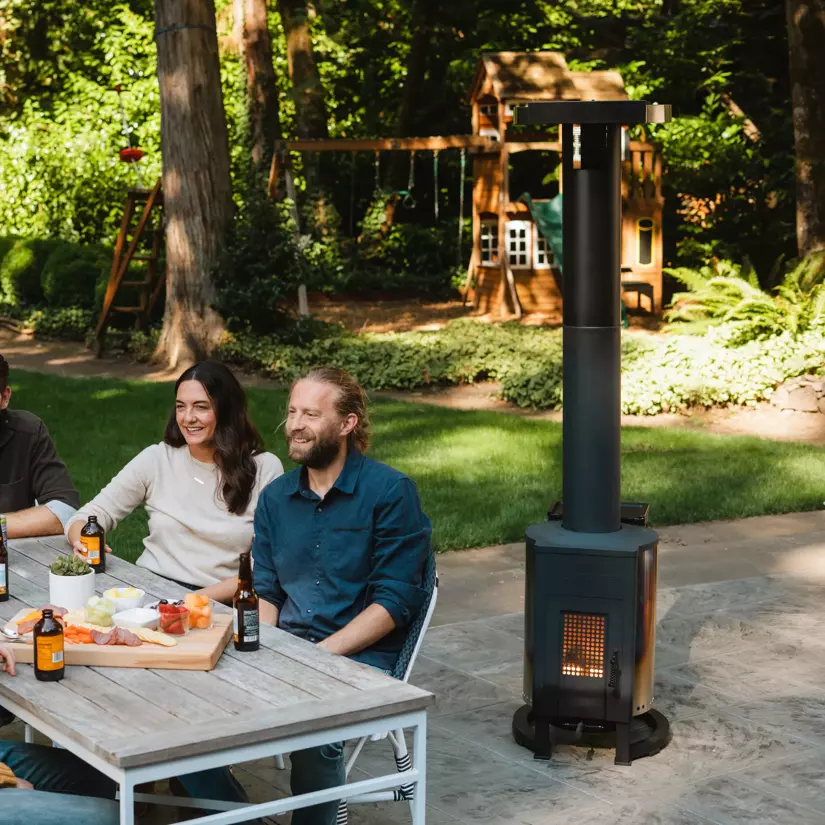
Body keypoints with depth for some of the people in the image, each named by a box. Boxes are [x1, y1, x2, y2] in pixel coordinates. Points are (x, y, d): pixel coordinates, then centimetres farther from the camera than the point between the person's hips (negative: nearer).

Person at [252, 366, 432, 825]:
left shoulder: (391, 492, -7)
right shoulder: (276, 497, 11)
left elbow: (395, 601, -11)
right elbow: (265, 592, 14)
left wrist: (321, 652, -18)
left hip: (360, 655, -5)